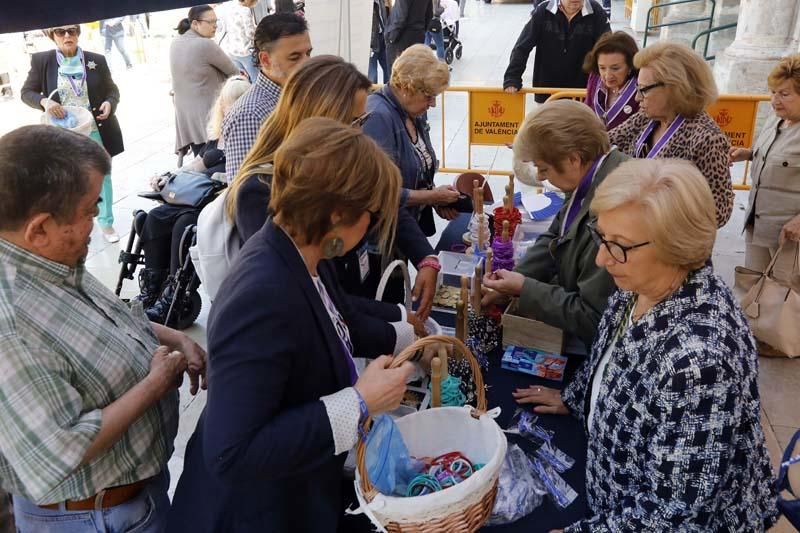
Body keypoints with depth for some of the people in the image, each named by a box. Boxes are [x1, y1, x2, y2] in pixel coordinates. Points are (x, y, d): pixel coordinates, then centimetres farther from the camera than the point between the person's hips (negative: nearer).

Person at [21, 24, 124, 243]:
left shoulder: (96, 60, 0)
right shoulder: (41, 61, -3)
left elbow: (112, 89, 7)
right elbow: (26, 92, 2)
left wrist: (110, 103, -16)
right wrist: (44, 101, -19)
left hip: (97, 131, 1)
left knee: (102, 177, 10)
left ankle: (106, 224, 26)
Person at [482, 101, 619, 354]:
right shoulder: (593, 176, -7)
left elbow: (590, 319, -27)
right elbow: (555, 237, 7)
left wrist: (524, 288, -18)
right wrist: (508, 286, -2)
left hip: (589, 341, -7)